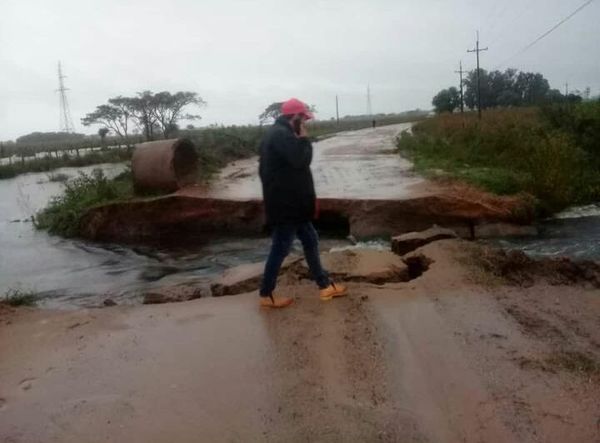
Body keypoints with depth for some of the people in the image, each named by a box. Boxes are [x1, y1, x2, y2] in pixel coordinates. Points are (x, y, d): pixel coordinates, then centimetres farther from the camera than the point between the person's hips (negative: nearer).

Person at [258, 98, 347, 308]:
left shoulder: (278, 133, 16)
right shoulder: (282, 134, -17)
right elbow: (301, 160, -25)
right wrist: (304, 137, -10)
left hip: (290, 203, 11)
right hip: (285, 205, -11)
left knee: (310, 240, 15)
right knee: (280, 248, 0)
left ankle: (325, 286, 25)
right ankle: (266, 295, 13)